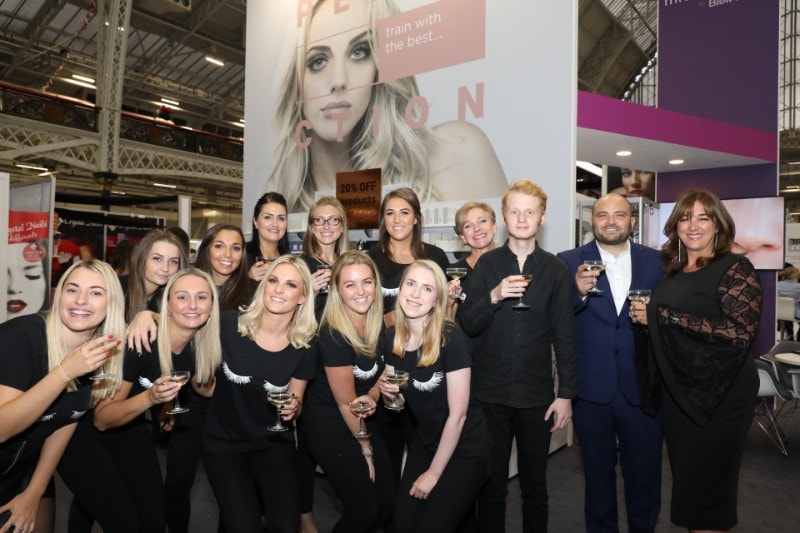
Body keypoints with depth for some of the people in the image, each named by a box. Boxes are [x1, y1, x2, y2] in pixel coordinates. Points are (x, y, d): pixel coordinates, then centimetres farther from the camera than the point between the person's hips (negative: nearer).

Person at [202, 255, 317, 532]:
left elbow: (296, 405, 1)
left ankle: (262, 500, 25)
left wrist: (293, 408, -17)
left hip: (274, 442, 2)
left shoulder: (305, 345, -11)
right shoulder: (229, 324, -17)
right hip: (224, 442, -1)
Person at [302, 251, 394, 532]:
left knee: (388, 502, 12)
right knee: (364, 510, 2)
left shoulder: (378, 322, -8)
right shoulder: (334, 336, -27)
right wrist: (366, 449, -5)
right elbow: (346, 402, -17)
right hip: (330, 428, -6)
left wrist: (372, 395, -14)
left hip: (362, 421, 7)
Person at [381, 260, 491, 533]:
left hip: (464, 450, -5)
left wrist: (434, 473, -10)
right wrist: (388, 393, -17)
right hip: (426, 444, 6)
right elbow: (395, 402, 6)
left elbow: (457, 414, -19)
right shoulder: (392, 336, -6)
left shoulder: (452, 339, -25)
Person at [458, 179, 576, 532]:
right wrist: (493, 297, -20)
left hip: (536, 395, 0)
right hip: (490, 393, 0)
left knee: (534, 483, 14)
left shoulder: (556, 270, 1)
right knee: (491, 481, 12)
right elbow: (466, 325, -3)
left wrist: (565, 393, -1)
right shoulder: (486, 265, 1)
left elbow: (564, 337, 2)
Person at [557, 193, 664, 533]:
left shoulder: (654, 261, 3)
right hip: (591, 387, -1)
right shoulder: (569, 261, -4)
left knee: (645, 473, 17)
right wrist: (579, 293, -27)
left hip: (642, 385, 1)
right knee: (598, 472, 18)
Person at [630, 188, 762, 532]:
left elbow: (740, 332, -23)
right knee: (685, 479, 16)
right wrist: (645, 317, -1)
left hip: (719, 396, -6)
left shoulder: (735, 268, -10)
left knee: (708, 485, 5)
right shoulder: (672, 271, 9)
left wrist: (662, 317, -23)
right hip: (677, 392, 6)